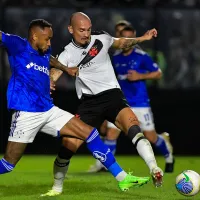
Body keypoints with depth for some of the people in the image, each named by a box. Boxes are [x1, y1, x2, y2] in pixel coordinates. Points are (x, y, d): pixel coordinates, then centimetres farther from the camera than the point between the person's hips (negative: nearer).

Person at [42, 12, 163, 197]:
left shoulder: (101, 39, 1)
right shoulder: (67, 54, -3)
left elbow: (121, 43, 23)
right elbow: (54, 75, -18)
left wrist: (142, 38, 10)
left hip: (112, 96, -1)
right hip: (89, 102, 1)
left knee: (132, 126, -31)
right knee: (68, 144, -7)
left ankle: (155, 171, -40)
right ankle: (57, 188, 16)